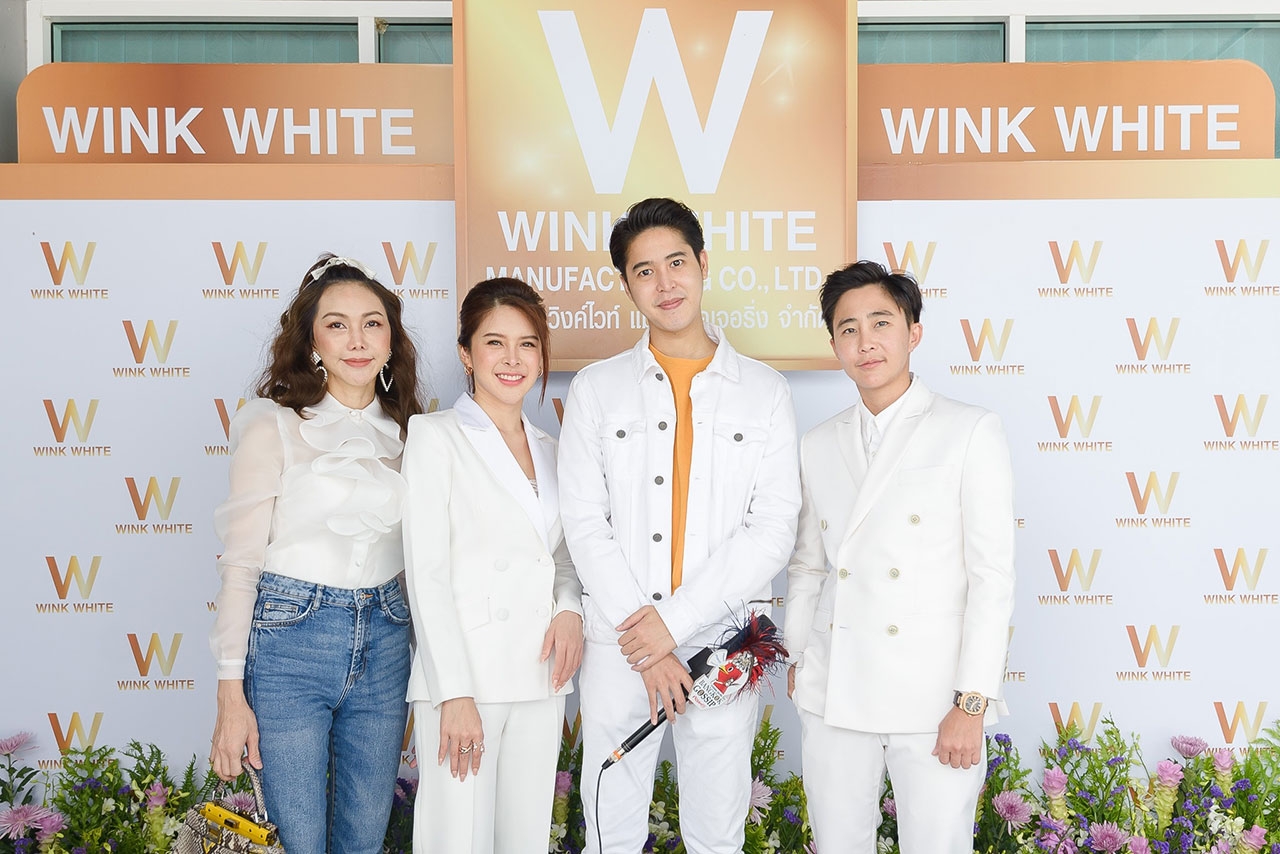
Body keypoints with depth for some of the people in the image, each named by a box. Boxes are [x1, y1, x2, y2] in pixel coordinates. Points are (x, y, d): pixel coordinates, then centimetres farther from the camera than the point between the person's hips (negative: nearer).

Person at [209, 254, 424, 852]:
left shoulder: (409, 432, 7)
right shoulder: (273, 426, -6)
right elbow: (240, 561, -7)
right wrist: (231, 693, -10)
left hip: (384, 645, 4)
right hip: (289, 644, -4)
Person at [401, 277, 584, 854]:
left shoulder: (547, 447, 15)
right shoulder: (436, 437, -3)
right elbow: (426, 573, -8)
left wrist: (570, 609, -3)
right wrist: (454, 693, -15)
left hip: (540, 675, 5)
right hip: (465, 673, -5)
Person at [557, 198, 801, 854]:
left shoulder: (763, 391, 4)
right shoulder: (596, 389, 5)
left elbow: (773, 530, -4)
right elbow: (585, 524, -1)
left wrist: (675, 620, -11)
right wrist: (638, 633, -10)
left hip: (722, 639, 0)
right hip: (616, 642, 1)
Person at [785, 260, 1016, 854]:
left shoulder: (970, 432, -3)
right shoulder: (818, 446, 11)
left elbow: (992, 575, -7)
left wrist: (971, 704, -10)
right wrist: (796, 661, 11)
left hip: (931, 696, -3)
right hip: (833, 695, 4)